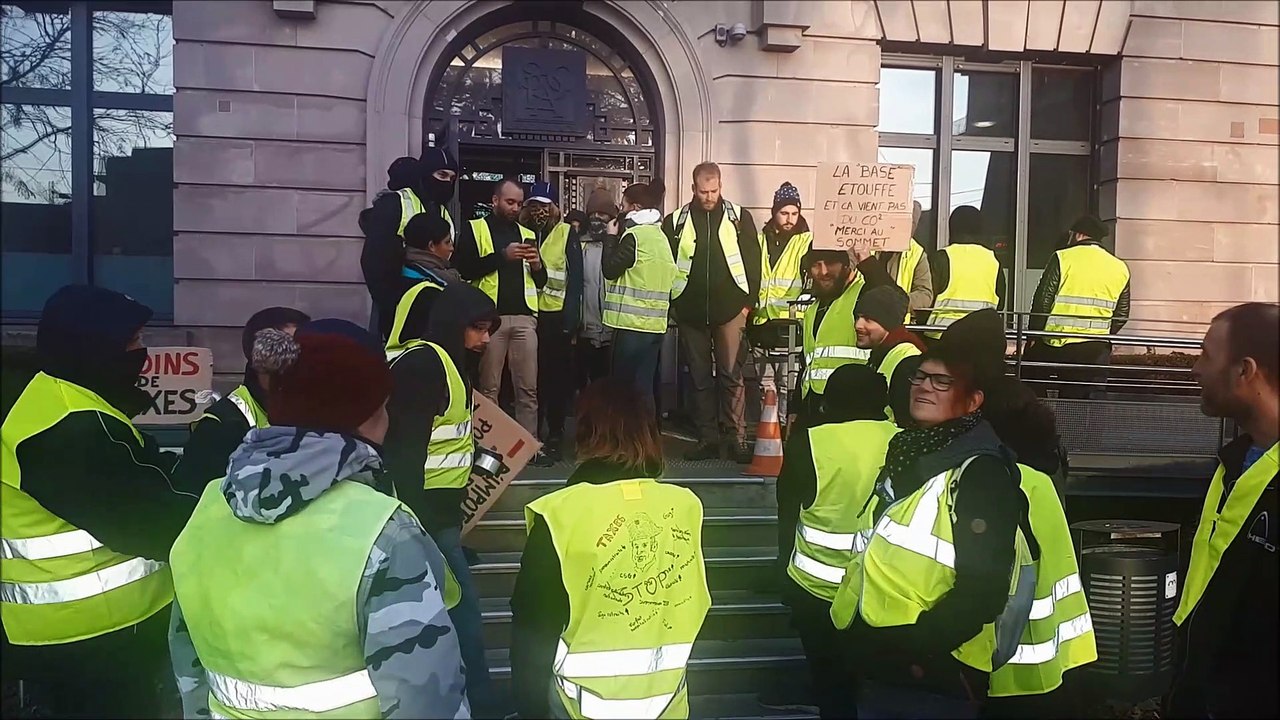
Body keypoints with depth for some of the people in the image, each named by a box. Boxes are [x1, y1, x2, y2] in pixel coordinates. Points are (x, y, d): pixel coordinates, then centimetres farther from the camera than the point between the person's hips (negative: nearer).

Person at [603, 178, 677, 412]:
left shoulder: (634, 235, -10)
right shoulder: (660, 236, 15)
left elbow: (610, 270, -8)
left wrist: (611, 238, 1)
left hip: (633, 323, -8)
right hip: (655, 322, 8)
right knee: (645, 387, 11)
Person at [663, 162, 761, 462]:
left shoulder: (739, 217, 3)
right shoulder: (675, 222, 4)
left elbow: (752, 260, 3)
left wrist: (748, 302, -2)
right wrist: (672, 305, 2)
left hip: (729, 310, -2)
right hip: (691, 312, 2)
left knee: (731, 375, -3)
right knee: (699, 378, 7)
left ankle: (737, 438, 3)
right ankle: (707, 438, 14)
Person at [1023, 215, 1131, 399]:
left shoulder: (1063, 258, -5)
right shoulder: (1120, 268, 9)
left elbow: (1043, 301, -8)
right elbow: (1121, 315, 11)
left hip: (1056, 344, -4)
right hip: (1096, 351, 4)